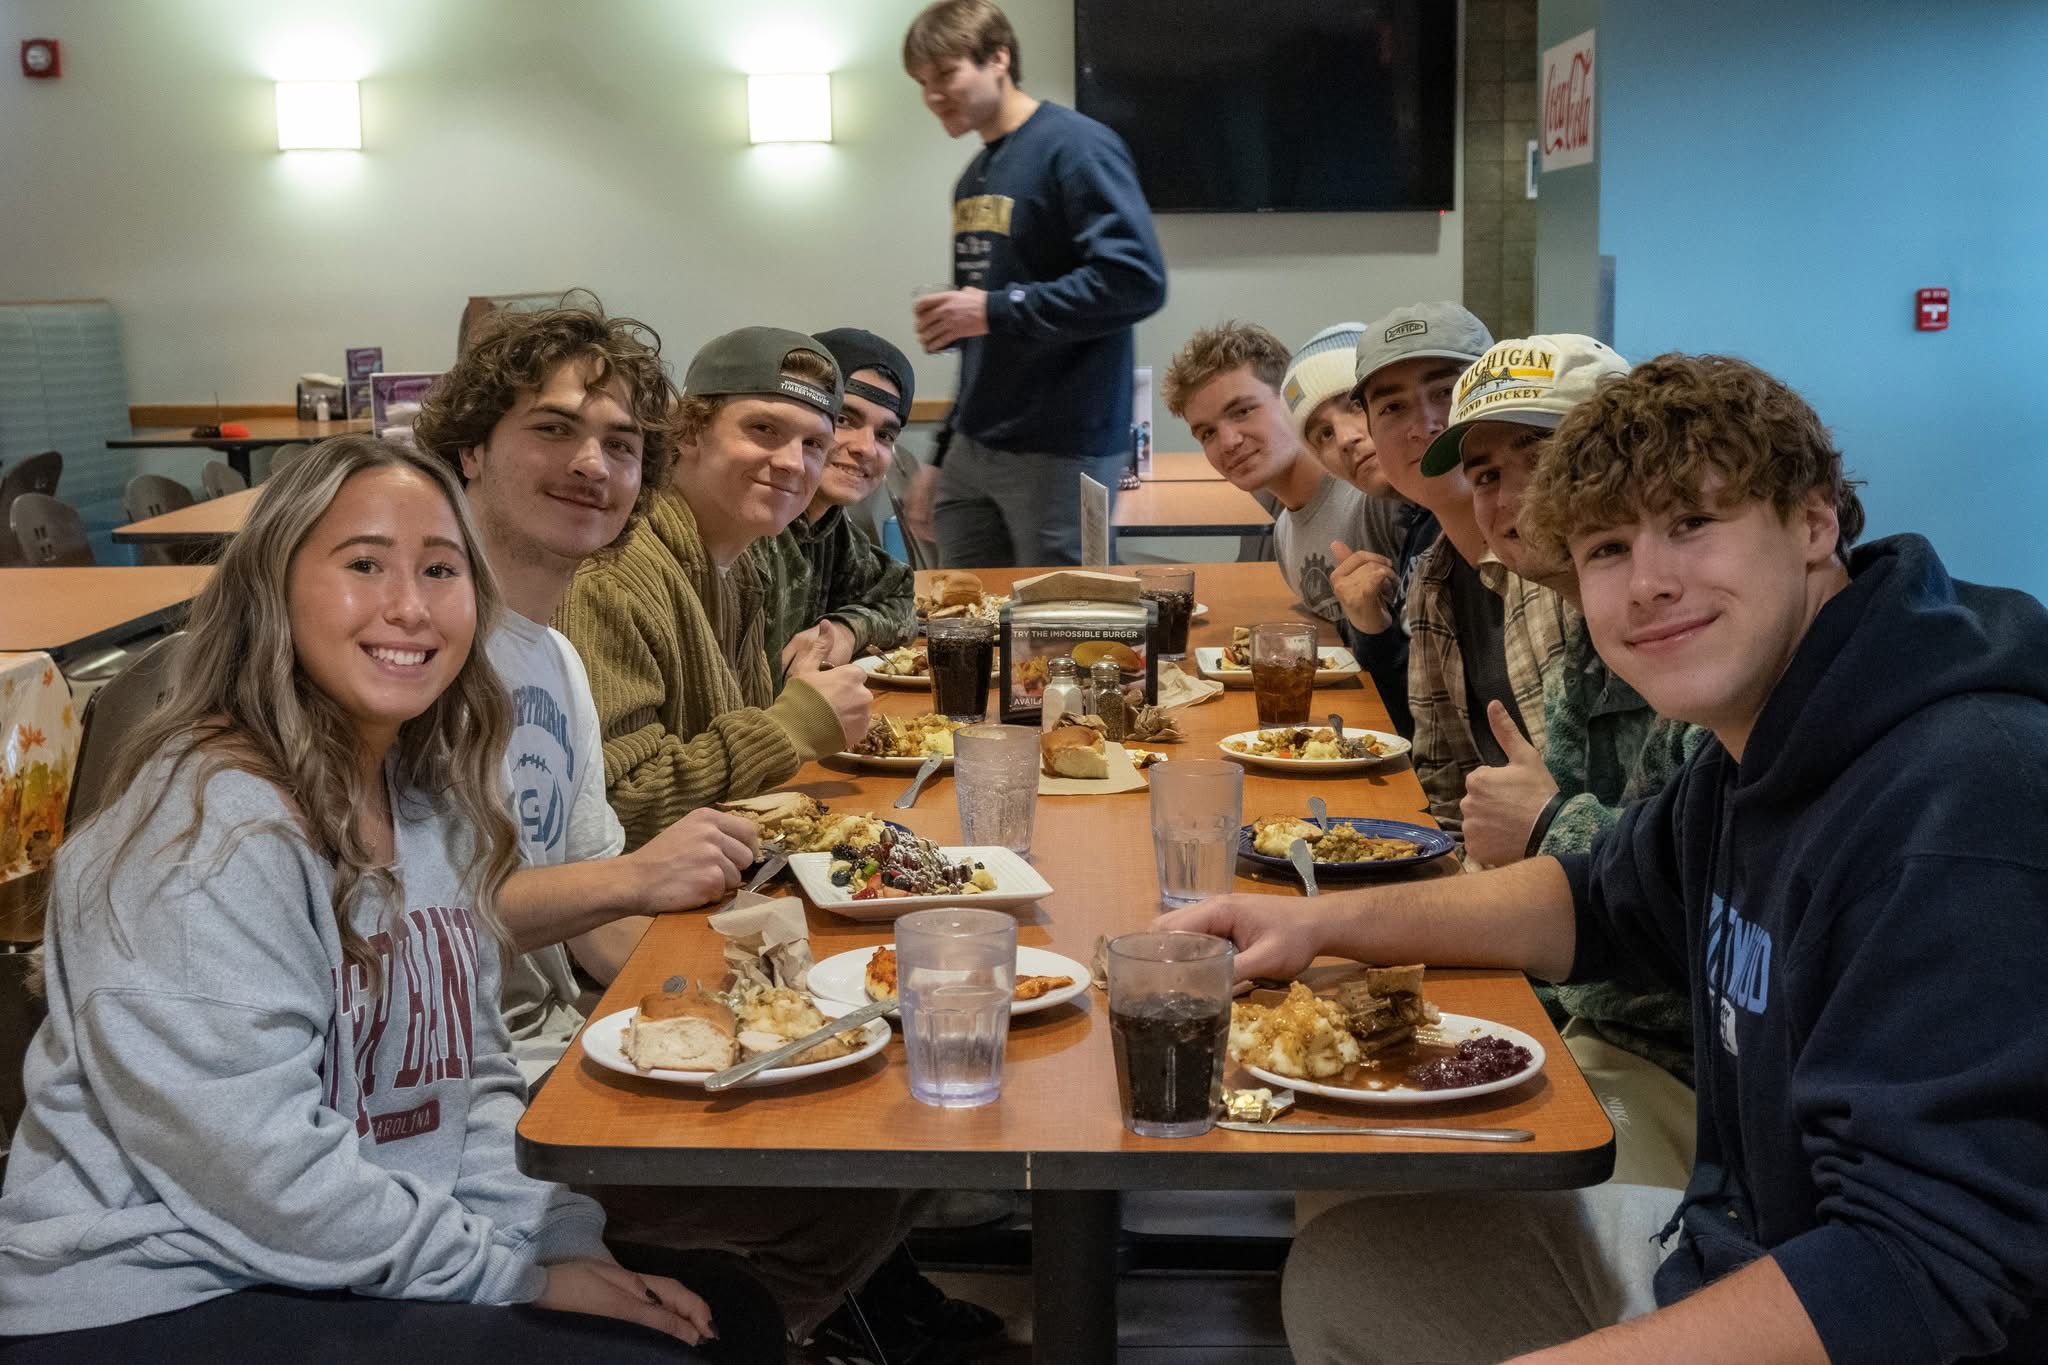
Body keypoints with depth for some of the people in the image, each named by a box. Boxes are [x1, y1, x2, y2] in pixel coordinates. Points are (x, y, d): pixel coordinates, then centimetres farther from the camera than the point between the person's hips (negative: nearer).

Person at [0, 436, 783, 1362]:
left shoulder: (431, 804, 6)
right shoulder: (214, 830, -20)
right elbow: (266, 1168, -23)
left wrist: (568, 1242, -4)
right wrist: (520, 1279, -16)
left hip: (365, 1273, 8)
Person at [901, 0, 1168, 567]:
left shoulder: (1075, 147, -11)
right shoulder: (974, 178, 15)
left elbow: (1136, 281, -22)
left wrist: (997, 310, -19)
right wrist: (942, 457, 19)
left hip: (1060, 452, -8)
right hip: (974, 451, 8)